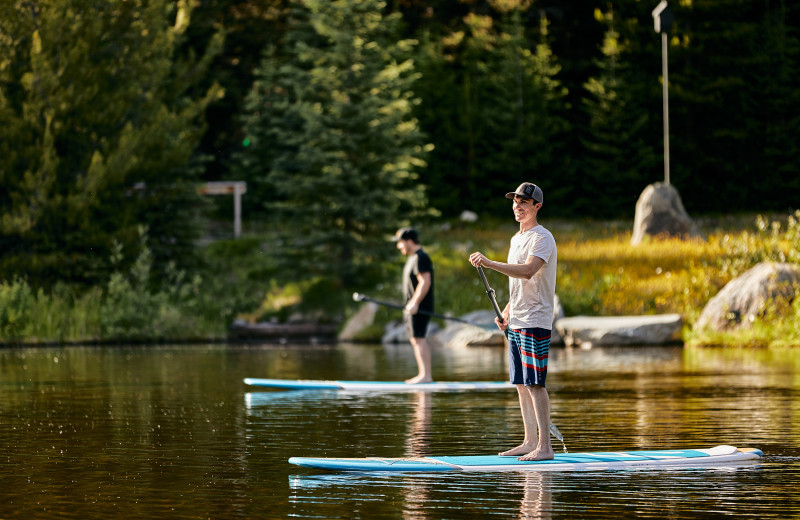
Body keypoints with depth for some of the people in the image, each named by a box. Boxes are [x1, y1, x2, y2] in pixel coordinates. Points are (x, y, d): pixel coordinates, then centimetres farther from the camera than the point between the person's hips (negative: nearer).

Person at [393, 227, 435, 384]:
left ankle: (426, 375, -17)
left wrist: (415, 303, -24)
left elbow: (425, 282, -22)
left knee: (419, 339, -13)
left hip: (420, 306, -11)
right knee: (415, 340, 12)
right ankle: (423, 374, 15)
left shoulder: (420, 258, -13)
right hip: (414, 306, 11)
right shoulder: (413, 258, 20)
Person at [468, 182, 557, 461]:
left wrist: (490, 263, -33)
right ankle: (530, 442, 15)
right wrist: (506, 312, 12)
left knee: (534, 383, -11)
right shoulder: (516, 239, 19)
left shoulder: (542, 238, -10)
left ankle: (545, 446, -11)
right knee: (521, 383, 10)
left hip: (535, 321, -9)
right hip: (516, 322, 9)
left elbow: (528, 271, -28)